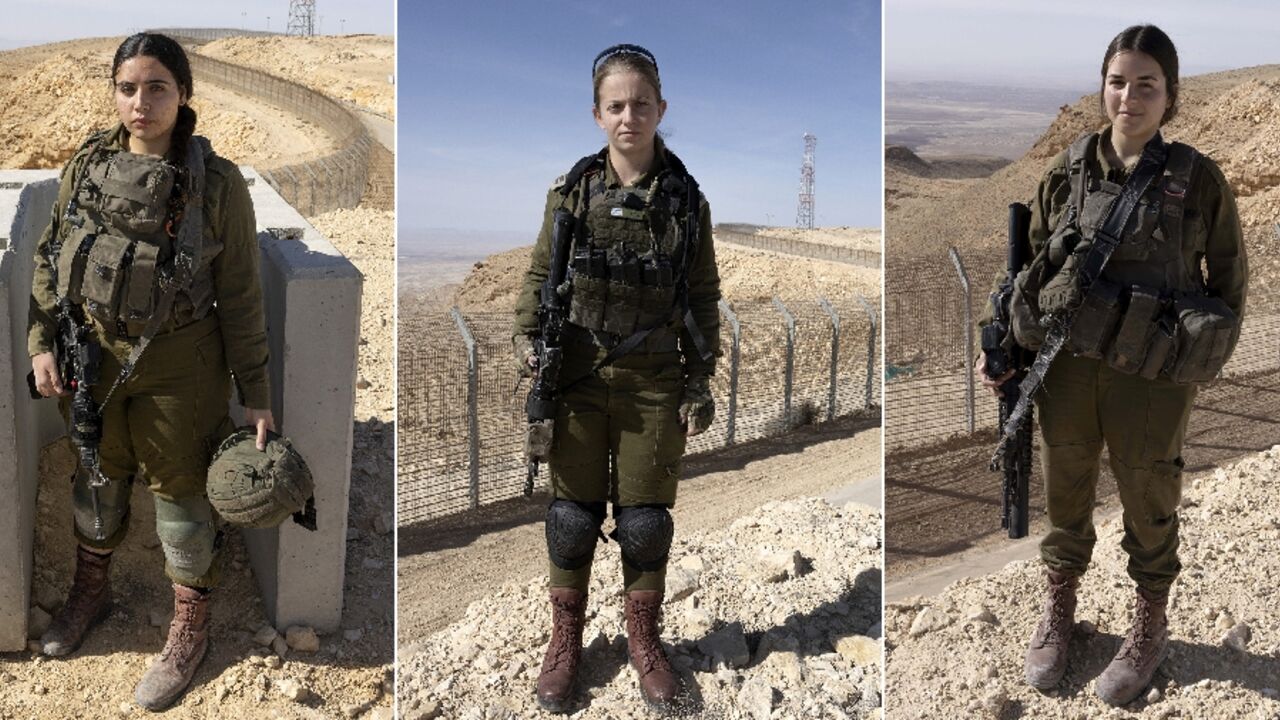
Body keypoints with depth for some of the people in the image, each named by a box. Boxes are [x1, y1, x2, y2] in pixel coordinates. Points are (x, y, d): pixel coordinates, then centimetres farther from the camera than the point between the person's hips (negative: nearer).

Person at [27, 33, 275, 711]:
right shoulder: (86, 165, -3)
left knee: (181, 490, 9)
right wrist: (41, 342, 2)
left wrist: (254, 391, -8)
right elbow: (49, 258, 9)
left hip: (178, 366, -4)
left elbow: (239, 297, -10)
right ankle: (90, 590, 49)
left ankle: (190, 625, 31)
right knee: (97, 477, 23)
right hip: (92, 356, 4)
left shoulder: (217, 183, -14)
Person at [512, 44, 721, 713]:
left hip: (654, 387, 0)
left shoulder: (686, 200, -1)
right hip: (578, 382, 0)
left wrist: (700, 382, 2)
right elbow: (539, 275, 7)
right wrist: (525, 337, -6)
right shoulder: (571, 192, -2)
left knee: (646, 522, 9)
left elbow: (703, 298, 4)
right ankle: (565, 639, 30)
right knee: (572, 516, 9)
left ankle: (643, 640, 31)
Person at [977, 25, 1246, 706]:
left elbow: (1228, 272, 4)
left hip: (1153, 378, -2)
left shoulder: (1197, 178, -7)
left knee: (1148, 502, 15)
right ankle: (1058, 608, 39)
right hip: (1066, 366, 2)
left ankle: (1150, 625, 38)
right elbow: (1030, 261, 7)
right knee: (1065, 494, 17)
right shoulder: (1068, 169, -1)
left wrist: (1207, 354, 5)